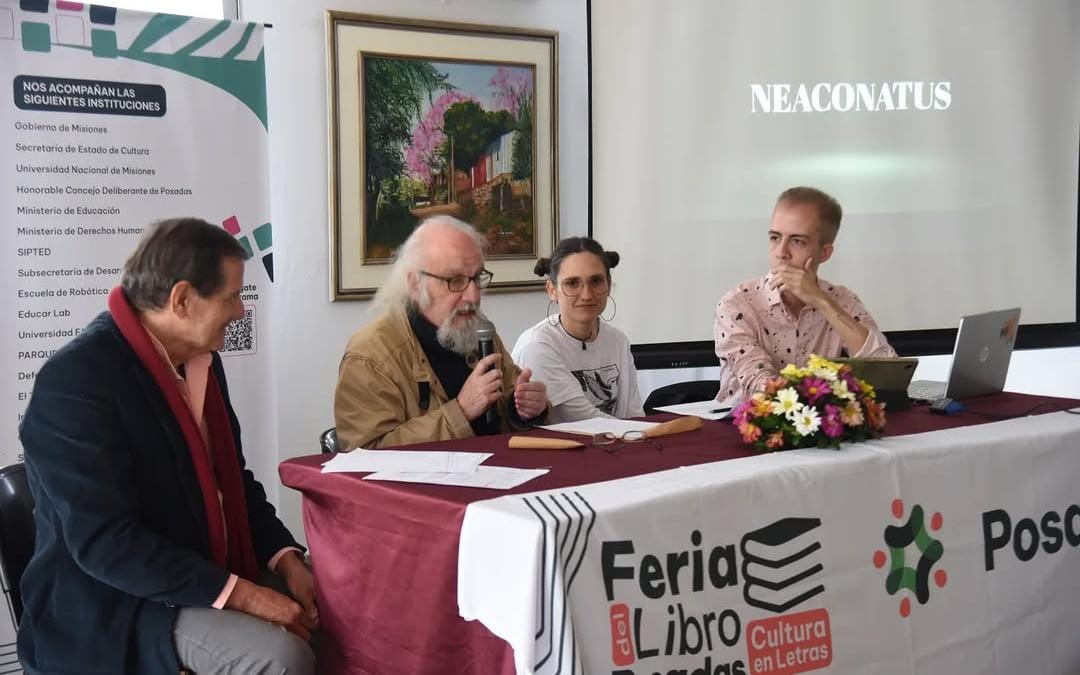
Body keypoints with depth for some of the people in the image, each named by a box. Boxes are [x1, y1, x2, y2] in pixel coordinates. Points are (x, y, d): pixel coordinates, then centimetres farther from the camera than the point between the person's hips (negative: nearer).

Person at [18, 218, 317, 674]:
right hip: (117, 606, -8)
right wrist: (238, 594, -26)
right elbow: (104, 542, -25)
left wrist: (285, 560, -1)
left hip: (212, 576, 8)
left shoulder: (200, 357, 7)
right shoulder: (76, 379, -20)